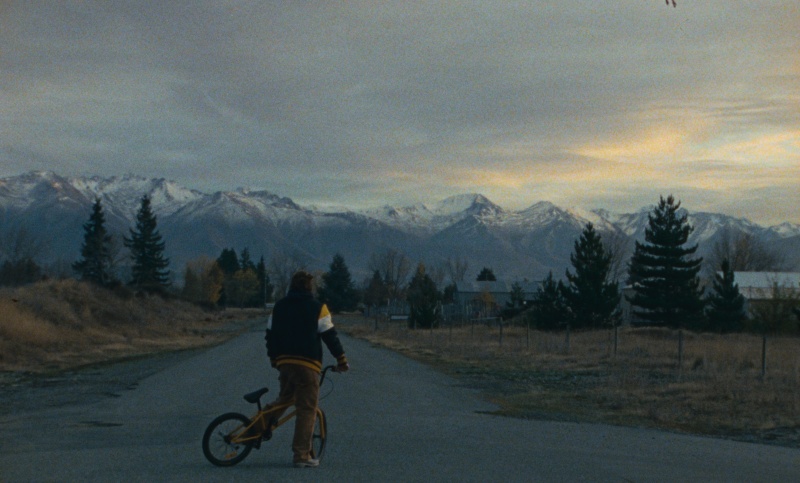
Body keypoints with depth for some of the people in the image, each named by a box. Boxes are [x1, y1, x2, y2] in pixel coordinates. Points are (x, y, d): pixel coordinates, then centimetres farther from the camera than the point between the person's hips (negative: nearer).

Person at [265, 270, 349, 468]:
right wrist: (341, 359, 5)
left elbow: (270, 333, 15)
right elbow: (329, 335, -3)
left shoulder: (279, 306, 11)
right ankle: (302, 455, -3)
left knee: (286, 397, 28)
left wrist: (272, 356, 29)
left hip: (284, 362, 5)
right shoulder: (317, 307, -2)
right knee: (307, 409, -2)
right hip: (308, 364, -5)